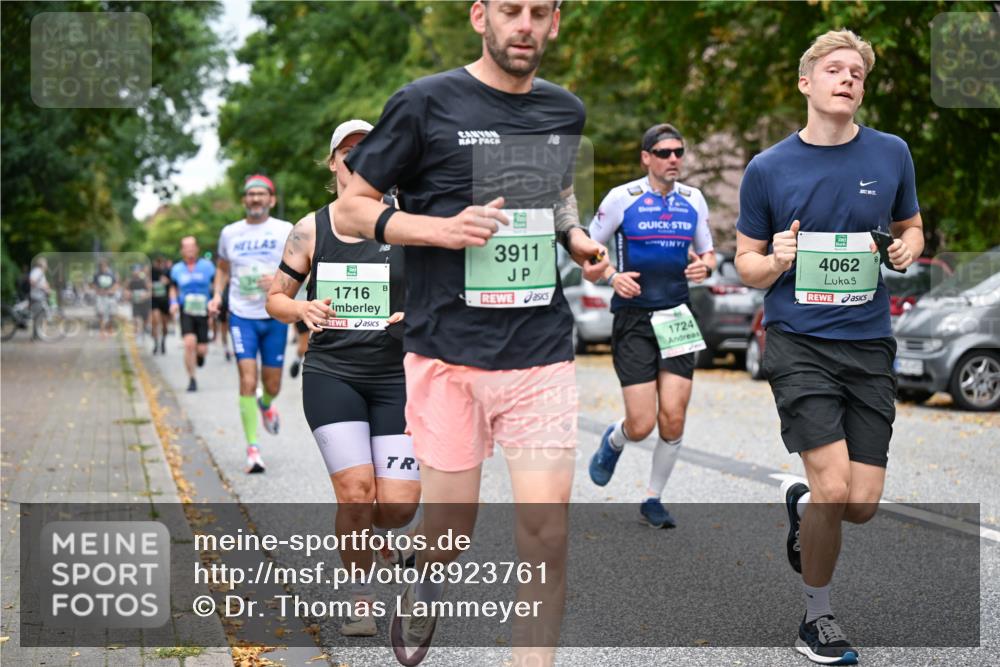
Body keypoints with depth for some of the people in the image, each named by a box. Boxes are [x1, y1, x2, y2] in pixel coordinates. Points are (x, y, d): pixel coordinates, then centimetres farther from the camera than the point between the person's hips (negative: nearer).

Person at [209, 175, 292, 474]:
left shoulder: (285, 230, -1)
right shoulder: (229, 233, 5)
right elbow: (223, 268, 20)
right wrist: (217, 295, 3)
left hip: (275, 316, 0)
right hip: (242, 316, 0)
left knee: (272, 385, 9)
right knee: (248, 380, -13)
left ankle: (265, 405, 47)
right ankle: (252, 448, -8)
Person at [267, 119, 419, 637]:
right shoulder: (310, 230, 4)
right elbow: (275, 298, 11)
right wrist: (301, 309, -11)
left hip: (396, 377, 1)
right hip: (330, 375, 0)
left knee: (399, 506, -7)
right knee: (355, 489, -14)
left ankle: (361, 528, 31)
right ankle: (360, 599, 6)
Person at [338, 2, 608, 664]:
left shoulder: (566, 112, 10)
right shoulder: (425, 104, -5)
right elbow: (352, 208, -1)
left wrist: (577, 238, 9)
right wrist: (442, 228, -16)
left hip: (543, 352, 3)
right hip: (449, 353, -3)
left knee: (547, 529, -6)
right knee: (450, 529, 6)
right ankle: (419, 595, 41)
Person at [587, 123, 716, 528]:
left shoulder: (693, 199, 8)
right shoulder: (622, 198, -4)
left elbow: (707, 254, 18)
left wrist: (704, 266, -6)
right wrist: (613, 276, -16)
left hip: (677, 318, 4)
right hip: (633, 319, -4)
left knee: (673, 419, -4)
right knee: (642, 425, -9)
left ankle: (653, 499, 16)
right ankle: (614, 441, 29)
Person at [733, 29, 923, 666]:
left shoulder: (892, 154, 5)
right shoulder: (768, 168, -1)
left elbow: (911, 228, 19)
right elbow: (745, 262, 7)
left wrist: (906, 251, -5)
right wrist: (776, 263, -16)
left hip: (871, 344, 3)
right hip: (799, 342, -3)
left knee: (862, 506, 0)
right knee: (834, 488, -14)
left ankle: (801, 504, 37)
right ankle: (818, 616, 10)